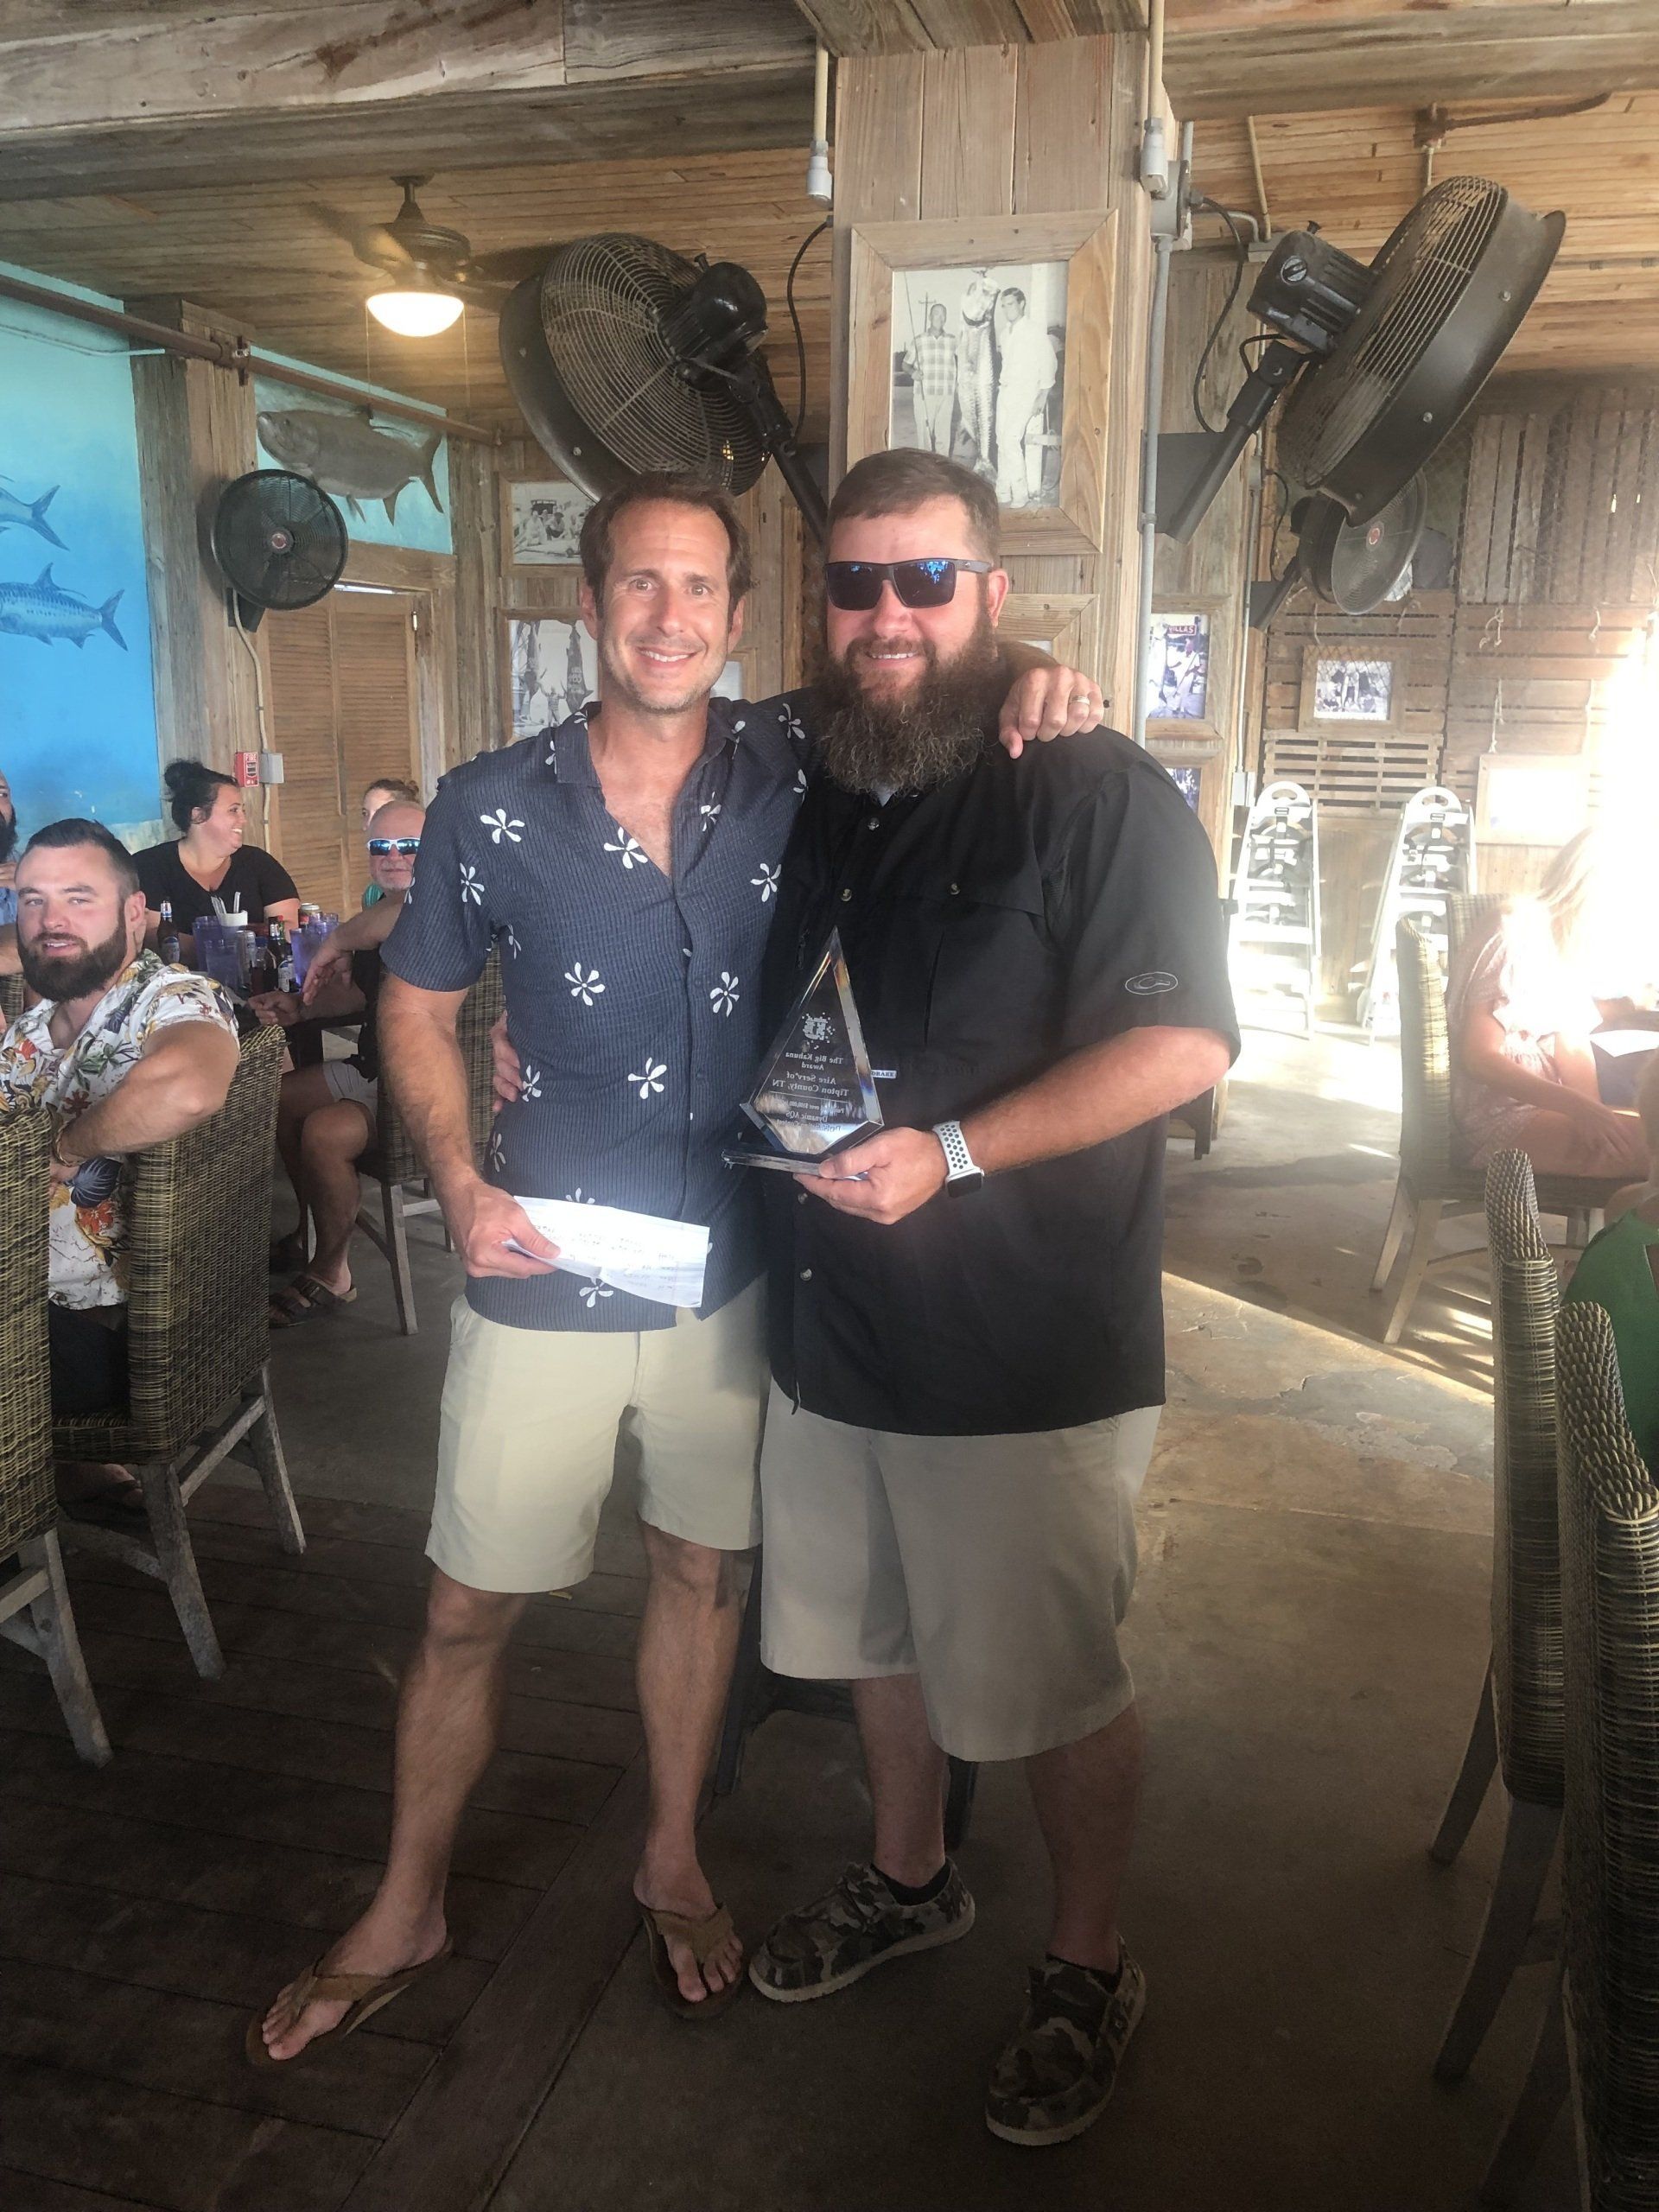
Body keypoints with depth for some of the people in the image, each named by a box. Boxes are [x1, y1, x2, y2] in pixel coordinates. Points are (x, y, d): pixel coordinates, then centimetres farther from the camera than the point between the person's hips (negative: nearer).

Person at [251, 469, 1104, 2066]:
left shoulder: (793, 768, -5)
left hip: (731, 1262, 1)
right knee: (468, 1607, 10)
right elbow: (417, 1005, 5)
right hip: (545, 1273, -1)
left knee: (700, 1570, 18)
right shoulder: (491, 807, -6)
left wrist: (1027, 680, -16)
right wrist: (459, 1182, -9)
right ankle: (406, 1909, 35)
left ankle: (672, 1862, 43)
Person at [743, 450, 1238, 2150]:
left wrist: (949, 1151, -26)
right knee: (876, 1635, 23)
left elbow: (1183, 1042, -20)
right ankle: (908, 1880, 48)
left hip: (1028, 1355, -6)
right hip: (832, 1326, 7)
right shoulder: (818, 807, 10)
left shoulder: (1095, 790, -12)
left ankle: (1088, 1969, 34)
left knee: (1052, 1687, 9)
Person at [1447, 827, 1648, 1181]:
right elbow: (1480, 1057, -18)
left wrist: (1593, 1110, -10)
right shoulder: (1516, 937, -11)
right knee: (1643, 1143, -26)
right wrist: (1579, 1106, -26)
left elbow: (1573, 1048, 9)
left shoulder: (1566, 947, 17)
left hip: (1544, 1107, 8)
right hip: (1496, 1118, -8)